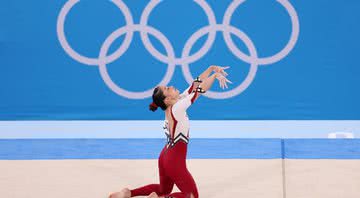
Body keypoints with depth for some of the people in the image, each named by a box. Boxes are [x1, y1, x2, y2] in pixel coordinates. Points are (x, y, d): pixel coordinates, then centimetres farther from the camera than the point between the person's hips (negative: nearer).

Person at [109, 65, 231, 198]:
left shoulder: (173, 105, 2)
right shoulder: (177, 108, -21)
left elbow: (196, 84, 4)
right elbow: (201, 89, -22)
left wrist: (212, 68, 0)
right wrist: (215, 75, -11)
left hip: (166, 157, 9)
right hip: (175, 161, -9)